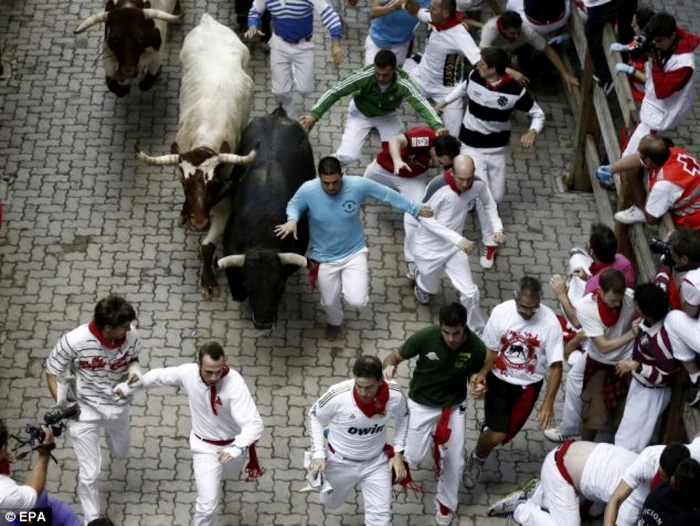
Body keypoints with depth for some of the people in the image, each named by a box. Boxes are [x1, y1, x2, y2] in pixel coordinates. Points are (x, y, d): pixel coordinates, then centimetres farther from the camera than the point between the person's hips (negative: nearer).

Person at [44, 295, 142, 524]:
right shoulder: (74, 341, -30)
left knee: (120, 452, 31)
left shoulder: (131, 337, -20)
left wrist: (134, 370, -20)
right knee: (90, 473, 0)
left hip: (118, 406, 4)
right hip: (84, 410, -4)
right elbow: (52, 372, -15)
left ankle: (110, 433, 67)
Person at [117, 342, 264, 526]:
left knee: (227, 473, 35)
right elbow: (159, 375, -3)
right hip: (205, 447, 0)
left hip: (233, 444, 0)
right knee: (207, 504, -8)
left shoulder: (234, 384, -37)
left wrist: (238, 447, -61)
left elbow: (254, 424, -43)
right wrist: (130, 386, 10)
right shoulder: (188, 373, -25)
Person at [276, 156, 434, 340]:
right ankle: (334, 322, 56)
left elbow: (388, 195, -9)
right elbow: (293, 205, -3)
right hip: (325, 258, 1)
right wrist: (292, 220, -27)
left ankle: (358, 280, 26)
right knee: (330, 302, 16)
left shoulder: (358, 185, -23)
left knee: (357, 301, -13)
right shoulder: (308, 190, -24)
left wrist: (415, 209, -1)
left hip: (354, 253, 0)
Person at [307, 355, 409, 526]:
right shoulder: (338, 395, -33)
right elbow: (315, 417, -11)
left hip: (376, 462, 1)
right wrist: (318, 453, -17)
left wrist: (398, 453, -3)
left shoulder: (395, 395, -25)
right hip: (340, 461, -1)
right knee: (330, 503, 26)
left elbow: (402, 417, 0)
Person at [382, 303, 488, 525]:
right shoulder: (425, 337, -26)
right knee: (415, 458, -1)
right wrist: (389, 366, -36)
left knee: (455, 461, 6)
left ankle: (446, 503, 34)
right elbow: (396, 356, -12)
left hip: (454, 405, 2)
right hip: (422, 404, -1)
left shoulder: (476, 348, -21)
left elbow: (474, 376, -1)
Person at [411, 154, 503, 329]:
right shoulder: (437, 187, -33)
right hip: (429, 246, -3)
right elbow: (426, 219, -27)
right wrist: (457, 239, -34)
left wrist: (497, 228, -12)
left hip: (455, 246, 3)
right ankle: (421, 279, 57)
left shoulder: (478, 185, -18)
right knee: (430, 289, 19)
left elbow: (489, 204, 4)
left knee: (470, 293, -3)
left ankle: (474, 330, 21)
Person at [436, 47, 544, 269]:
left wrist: (533, 131, -27)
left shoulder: (514, 90, -20)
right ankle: (490, 243, 2)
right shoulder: (474, 76, -14)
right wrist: (445, 102, 15)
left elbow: (537, 113, -8)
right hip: (472, 146, 0)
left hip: (497, 148, 1)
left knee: (497, 197, 8)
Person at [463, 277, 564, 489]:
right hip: (499, 380, -1)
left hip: (528, 386, 1)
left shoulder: (550, 322, -23)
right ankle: (476, 459, 23)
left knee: (505, 434, 13)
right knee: (496, 436, -11)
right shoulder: (501, 312, -20)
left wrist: (548, 403, -24)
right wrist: (482, 373, -25)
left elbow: (555, 366, -17)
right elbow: (491, 349, -7)